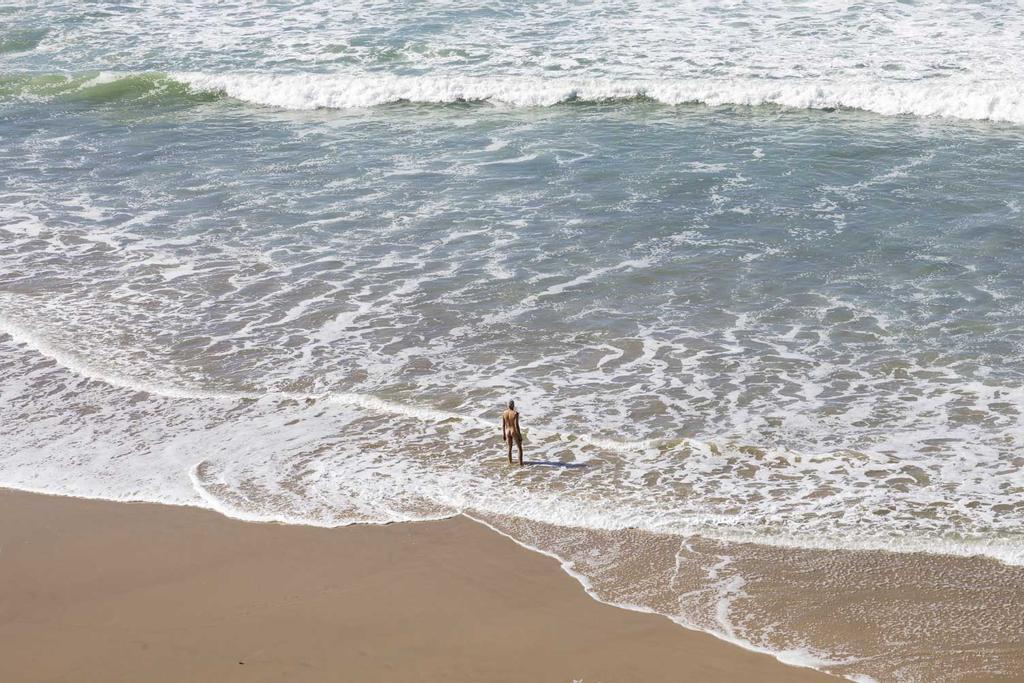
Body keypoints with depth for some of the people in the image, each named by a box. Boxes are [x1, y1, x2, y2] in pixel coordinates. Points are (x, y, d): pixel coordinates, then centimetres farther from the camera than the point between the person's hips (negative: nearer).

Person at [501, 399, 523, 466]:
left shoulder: (504, 413, -6)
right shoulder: (515, 413, -23)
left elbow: (503, 425, 0)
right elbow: (516, 425, -23)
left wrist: (503, 435, 12)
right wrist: (519, 435, -14)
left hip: (507, 432, 5)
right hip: (515, 432, -5)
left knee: (509, 448, 25)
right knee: (520, 448, 12)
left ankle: (510, 462, 37)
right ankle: (520, 463, 10)